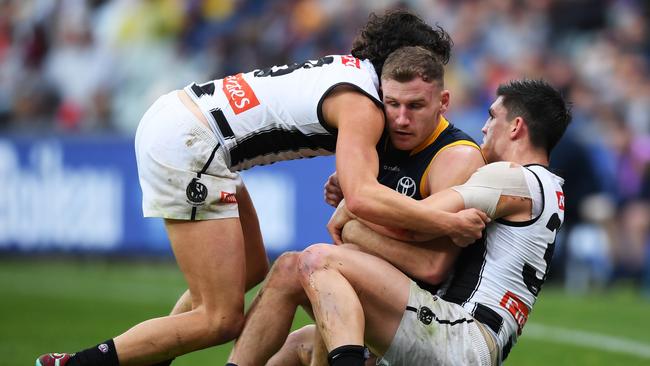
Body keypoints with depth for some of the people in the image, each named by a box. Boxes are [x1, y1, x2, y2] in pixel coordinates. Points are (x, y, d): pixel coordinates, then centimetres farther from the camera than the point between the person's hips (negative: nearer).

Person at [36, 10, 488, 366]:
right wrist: (450, 223, -21)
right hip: (185, 145, -10)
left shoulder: (351, 68, 15)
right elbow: (362, 197, -28)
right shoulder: (362, 107, -13)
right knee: (223, 320, -8)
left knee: (252, 272, 18)